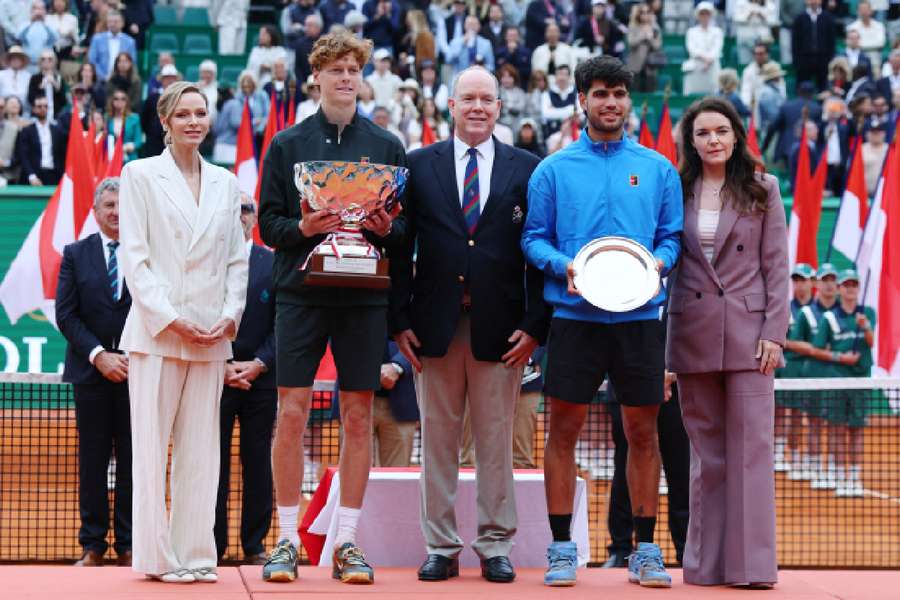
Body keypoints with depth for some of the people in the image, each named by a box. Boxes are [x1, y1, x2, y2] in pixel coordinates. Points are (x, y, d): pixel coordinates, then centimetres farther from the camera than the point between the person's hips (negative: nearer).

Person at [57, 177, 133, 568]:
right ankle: (93, 546, 7)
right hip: (90, 372, 1)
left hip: (137, 371, -1)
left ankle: (127, 546, 6)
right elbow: (66, 316, 1)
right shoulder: (75, 254, 7)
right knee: (92, 462, 3)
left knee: (132, 462, 1)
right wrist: (99, 356, -10)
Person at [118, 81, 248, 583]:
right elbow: (134, 256, -3)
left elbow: (237, 258, 13)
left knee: (201, 447, 4)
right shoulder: (141, 175, 3)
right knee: (153, 444, -3)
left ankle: (197, 552, 7)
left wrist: (232, 313, -2)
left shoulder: (227, 183, 14)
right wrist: (169, 317, -12)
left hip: (211, 334, 4)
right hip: (156, 332, -4)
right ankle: (158, 556, 1)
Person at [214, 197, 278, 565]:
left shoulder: (273, 263, 7)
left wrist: (258, 364, -9)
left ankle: (255, 546, 9)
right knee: (214, 463, -1)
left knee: (258, 464, 4)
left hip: (260, 377, 1)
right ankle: (212, 545, 3)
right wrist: (222, 366, -9)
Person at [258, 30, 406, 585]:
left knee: (359, 417, 2)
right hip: (302, 294, -1)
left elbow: (409, 227, 9)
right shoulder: (287, 145, 6)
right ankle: (287, 540, 5)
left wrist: (386, 228, -12)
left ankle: (348, 541, 9)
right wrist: (303, 228, -15)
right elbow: (269, 223, 4)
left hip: (365, 298, 1)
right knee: (292, 414, -3)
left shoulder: (387, 146, 9)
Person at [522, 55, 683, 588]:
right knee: (564, 428, -1)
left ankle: (646, 551, 12)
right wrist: (563, 265, -13)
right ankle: (562, 549, 7)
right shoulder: (554, 170, 6)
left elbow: (673, 236, 11)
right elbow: (534, 238, 5)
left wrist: (659, 262, -10)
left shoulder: (658, 169, 10)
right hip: (575, 316, -1)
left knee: (643, 430, 4)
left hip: (640, 317, 1)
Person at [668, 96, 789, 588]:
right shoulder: (677, 191, 8)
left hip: (748, 331, -2)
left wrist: (774, 332, -7)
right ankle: (706, 562, 10)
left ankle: (751, 564, -2)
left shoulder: (762, 191, 4)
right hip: (693, 334, 2)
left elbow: (776, 267, 2)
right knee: (705, 451, 6)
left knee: (751, 446, -4)